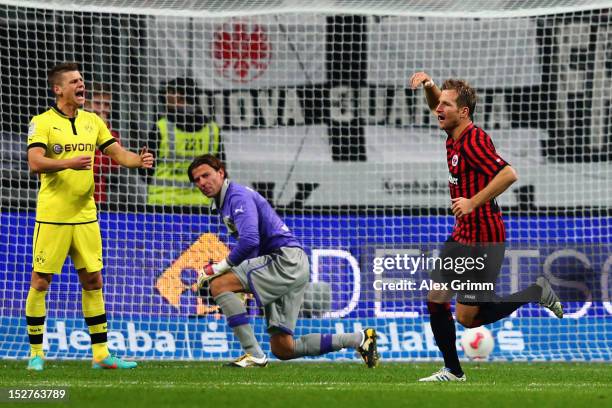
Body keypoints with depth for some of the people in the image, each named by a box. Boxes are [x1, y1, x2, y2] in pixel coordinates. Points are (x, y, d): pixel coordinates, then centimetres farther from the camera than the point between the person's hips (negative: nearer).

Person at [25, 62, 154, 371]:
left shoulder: (92, 121, 11)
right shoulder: (42, 122, -7)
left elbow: (117, 153, 10)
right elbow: (35, 162, -19)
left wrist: (138, 160, -12)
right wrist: (69, 163, -34)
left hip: (85, 216, 5)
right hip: (52, 216, -5)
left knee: (93, 281, 6)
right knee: (41, 282, -1)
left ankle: (100, 354, 10)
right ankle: (35, 353, 8)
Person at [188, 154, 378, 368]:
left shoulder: (238, 196, -10)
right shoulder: (222, 203, 21)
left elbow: (249, 240, -25)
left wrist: (220, 267, -15)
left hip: (287, 260, -10)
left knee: (219, 285, -18)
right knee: (282, 348, 5)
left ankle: (254, 355, -19)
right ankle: (359, 339, 13)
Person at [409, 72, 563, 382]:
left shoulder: (473, 141, -20)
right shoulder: (454, 137, 6)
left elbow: (509, 174, -29)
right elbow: (438, 107, 25)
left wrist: (474, 202, -28)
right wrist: (428, 85, 5)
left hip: (483, 240, -9)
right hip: (462, 235, 9)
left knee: (467, 317, -5)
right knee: (435, 299, 5)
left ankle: (537, 292, 8)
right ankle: (452, 371, 15)